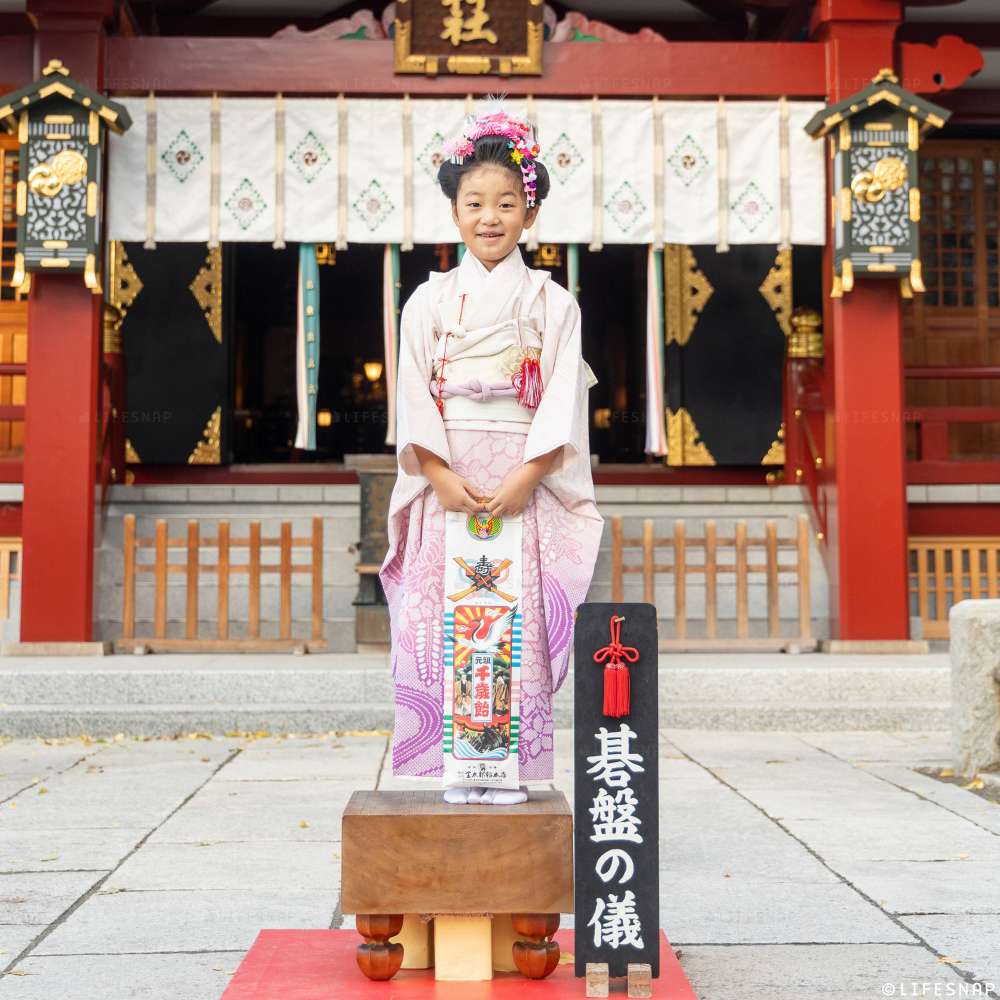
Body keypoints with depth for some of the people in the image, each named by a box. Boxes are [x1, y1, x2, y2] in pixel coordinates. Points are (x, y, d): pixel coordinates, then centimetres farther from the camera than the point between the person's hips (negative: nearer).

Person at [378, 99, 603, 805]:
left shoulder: (553, 304, 7)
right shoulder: (429, 301, 10)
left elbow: (563, 402, -1)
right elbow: (414, 398, 3)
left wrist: (524, 478, -13)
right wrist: (442, 476, -10)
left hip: (525, 488, -1)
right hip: (445, 486, 1)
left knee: (519, 630, -3)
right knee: (441, 628, -3)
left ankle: (512, 772, 6)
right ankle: (456, 772, 7)